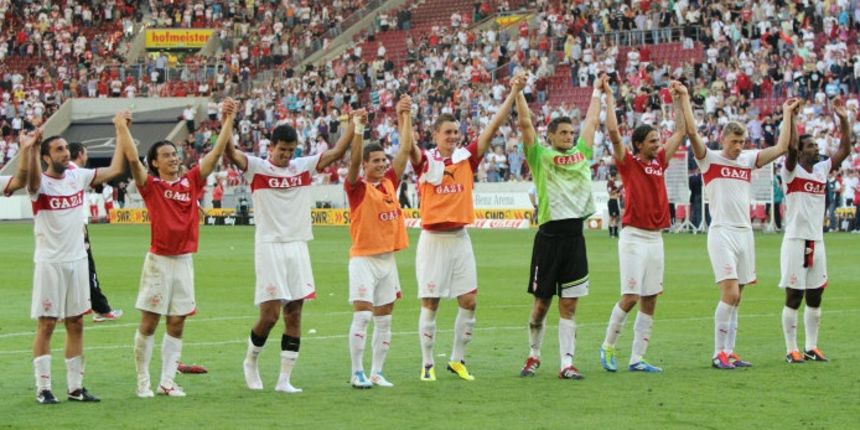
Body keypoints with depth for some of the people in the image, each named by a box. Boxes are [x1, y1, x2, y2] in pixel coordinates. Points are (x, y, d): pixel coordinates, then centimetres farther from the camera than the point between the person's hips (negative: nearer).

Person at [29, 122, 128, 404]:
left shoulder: (78, 177, 6)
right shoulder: (40, 183, -10)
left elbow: (114, 170, 11)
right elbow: (30, 177, -34)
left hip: (77, 261, 6)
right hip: (50, 263, -6)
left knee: (76, 323, 9)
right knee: (46, 325, -3)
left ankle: (75, 386, 15)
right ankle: (43, 388, 1)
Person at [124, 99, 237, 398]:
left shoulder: (191, 182, 8)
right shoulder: (150, 185, -2)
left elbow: (217, 152, 6)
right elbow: (132, 158, -15)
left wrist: (229, 120, 2)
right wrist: (121, 127, -15)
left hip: (184, 260, 4)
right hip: (158, 260, -4)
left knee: (177, 323, 5)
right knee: (149, 322, -1)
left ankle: (167, 381, 10)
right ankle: (143, 381, 6)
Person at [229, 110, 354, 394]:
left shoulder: (303, 167, 10)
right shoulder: (257, 168, -2)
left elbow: (337, 152, 8)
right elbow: (231, 153, -17)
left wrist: (352, 124, -3)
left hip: (298, 247, 4)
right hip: (269, 246, -4)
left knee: (294, 314, 2)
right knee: (270, 314, -9)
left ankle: (285, 379, 6)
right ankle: (251, 361, 18)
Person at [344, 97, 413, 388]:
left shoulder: (390, 183, 9)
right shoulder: (358, 188, -6)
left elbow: (405, 150, 11)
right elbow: (354, 160, -23)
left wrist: (406, 117, 7)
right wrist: (359, 129, -32)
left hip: (388, 258, 6)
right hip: (364, 258, -6)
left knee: (384, 319, 7)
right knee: (361, 316, -11)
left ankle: (377, 372, 13)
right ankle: (357, 373, -7)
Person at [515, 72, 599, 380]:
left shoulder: (581, 153, 15)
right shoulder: (540, 156, 2)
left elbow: (592, 121, 24)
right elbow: (525, 123, -5)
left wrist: (597, 93, 29)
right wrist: (518, 92, -10)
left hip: (575, 236, 3)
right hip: (549, 235, -3)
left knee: (569, 304, 2)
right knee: (542, 302, 5)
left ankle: (567, 363, 1)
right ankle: (534, 355, 22)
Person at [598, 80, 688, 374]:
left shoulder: (660, 162, 12)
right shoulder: (628, 163, -3)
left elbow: (681, 132, 21)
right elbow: (613, 133, -16)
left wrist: (680, 100, 18)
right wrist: (609, 98, -14)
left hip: (656, 238, 6)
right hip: (634, 237, -6)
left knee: (650, 300, 4)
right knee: (630, 298, -10)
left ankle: (637, 358, 7)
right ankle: (608, 347, 8)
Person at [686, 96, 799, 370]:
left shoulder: (749, 160, 14)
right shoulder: (709, 159, 0)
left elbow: (781, 148, 14)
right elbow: (691, 131, -12)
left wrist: (787, 114, 17)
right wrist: (684, 99, -14)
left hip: (744, 232, 6)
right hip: (721, 232, -6)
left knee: (735, 298, 6)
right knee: (730, 293, -14)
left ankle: (729, 352, 10)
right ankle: (718, 354, -9)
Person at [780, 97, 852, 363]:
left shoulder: (822, 169, 11)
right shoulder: (791, 170, -6)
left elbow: (845, 150, 7)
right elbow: (791, 147, -24)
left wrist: (844, 120, -1)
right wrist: (791, 116, -25)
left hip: (817, 241, 6)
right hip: (795, 240, -6)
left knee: (815, 296, 10)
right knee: (794, 296, -2)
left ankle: (811, 347, 17)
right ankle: (791, 349, 2)